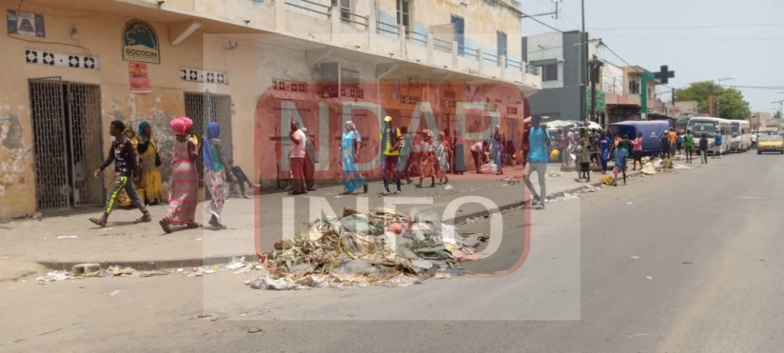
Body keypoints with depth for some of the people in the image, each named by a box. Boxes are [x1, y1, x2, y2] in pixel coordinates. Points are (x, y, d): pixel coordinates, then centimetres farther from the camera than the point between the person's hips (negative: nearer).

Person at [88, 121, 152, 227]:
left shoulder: (126, 142, -14)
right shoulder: (114, 143, 11)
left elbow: (133, 157, -14)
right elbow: (110, 158, 16)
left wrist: (133, 172, -18)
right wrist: (101, 169, 9)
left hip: (125, 173, -9)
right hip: (119, 172, 9)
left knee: (113, 194, -10)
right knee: (133, 195, 12)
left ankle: (104, 219, -8)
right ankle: (146, 215, 18)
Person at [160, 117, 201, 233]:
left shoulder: (176, 139, 8)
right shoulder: (190, 141, -12)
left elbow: (174, 155, 11)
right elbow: (192, 157, -18)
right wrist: (199, 145, -12)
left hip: (177, 168, 6)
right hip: (188, 168, -6)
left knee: (177, 195, 12)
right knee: (190, 195, 3)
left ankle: (167, 218, 5)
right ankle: (190, 221, 1)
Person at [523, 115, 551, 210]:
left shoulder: (544, 130, -6)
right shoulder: (531, 130, 14)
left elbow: (548, 144, -18)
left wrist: (544, 131, -25)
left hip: (541, 159, -5)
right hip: (531, 158, 6)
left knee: (541, 181, 0)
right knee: (525, 177, -10)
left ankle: (541, 202, 6)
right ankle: (535, 196, 6)